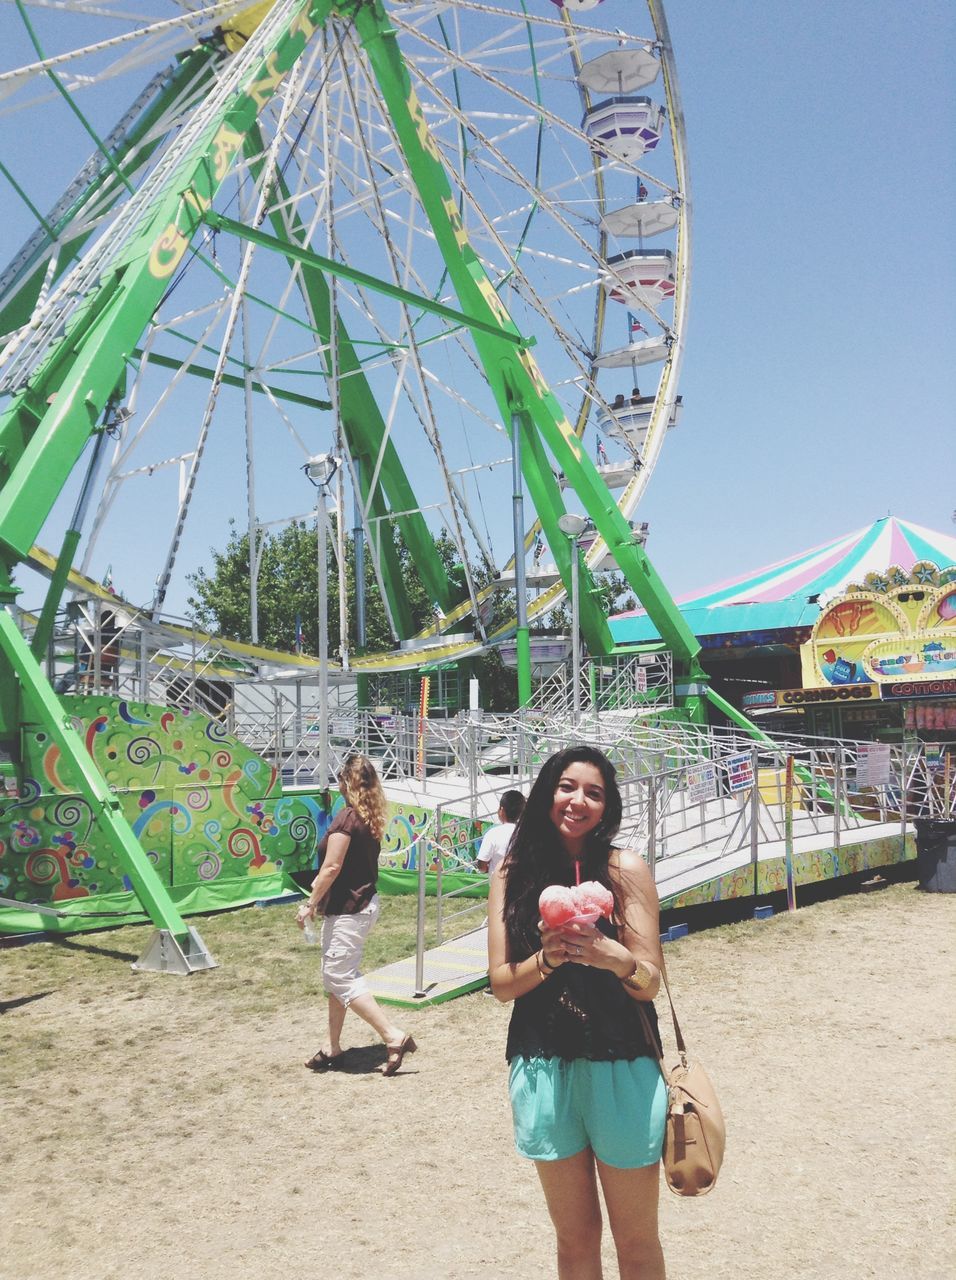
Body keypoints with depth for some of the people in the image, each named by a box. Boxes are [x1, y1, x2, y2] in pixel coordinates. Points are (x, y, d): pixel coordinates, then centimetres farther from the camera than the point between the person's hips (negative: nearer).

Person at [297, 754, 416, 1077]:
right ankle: (333, 1049, 22)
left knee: (341, 978, -4)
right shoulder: (371, 818, 8)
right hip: (364, 902, 9)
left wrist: (311, 903, -11)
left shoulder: (346, 817, -18)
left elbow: (332, 867, -20)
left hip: (347, 908, -9)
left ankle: (394, 1036, -7)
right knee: (336, 974, 16)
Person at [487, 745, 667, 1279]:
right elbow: (501, 983, -2)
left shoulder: (626, 868, -7)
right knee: (574, 1237, 17)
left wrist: (615, 957, -29)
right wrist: (549, 957, -21)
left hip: (620, 1068, -2)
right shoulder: (514, 874, 0)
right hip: (542, 1068, 2)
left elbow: (650, 983, -8)